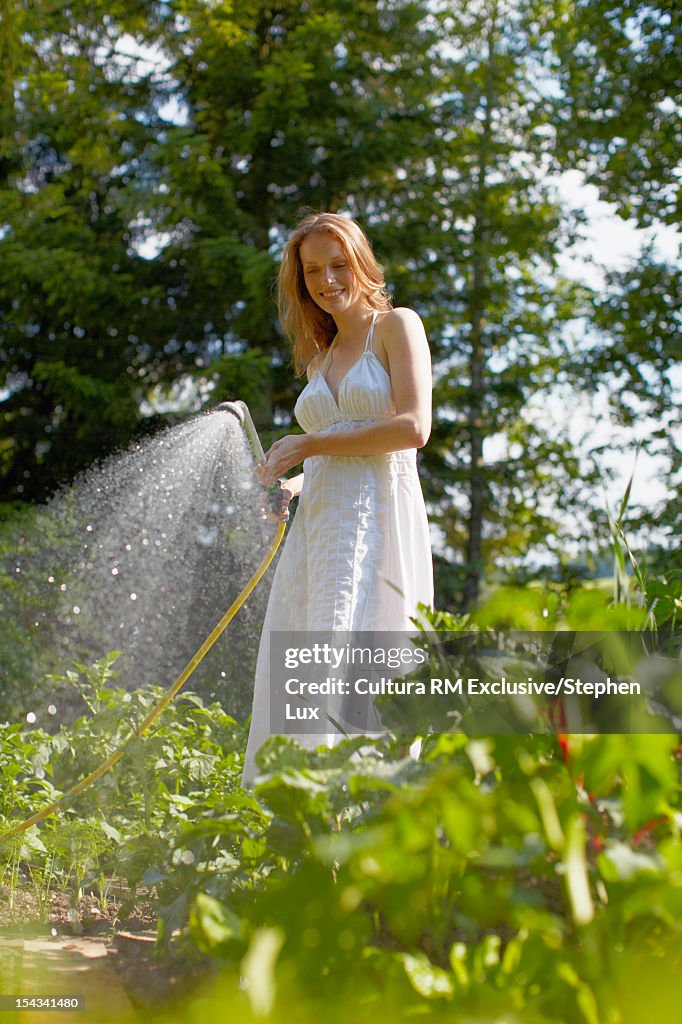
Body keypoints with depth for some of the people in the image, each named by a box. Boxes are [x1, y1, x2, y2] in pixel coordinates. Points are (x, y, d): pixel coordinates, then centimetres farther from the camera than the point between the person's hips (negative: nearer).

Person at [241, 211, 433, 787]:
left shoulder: (396, 326, 4)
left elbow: (413, 427, -10)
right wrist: (294, 485, 6)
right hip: (317, 525, 7)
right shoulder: (320, 356, 24)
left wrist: (307, 445, -6)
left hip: (377, 522, -7)